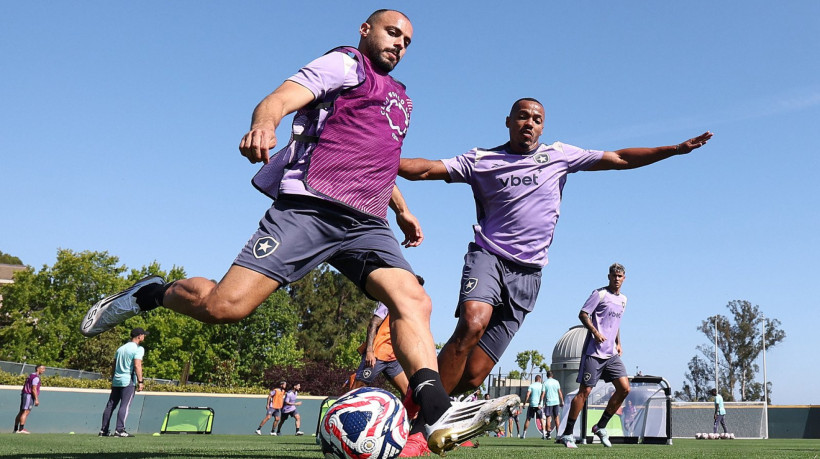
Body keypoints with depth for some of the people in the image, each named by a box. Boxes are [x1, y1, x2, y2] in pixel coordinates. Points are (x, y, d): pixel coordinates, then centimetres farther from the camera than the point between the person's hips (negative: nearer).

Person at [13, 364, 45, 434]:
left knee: (21, 412, 10)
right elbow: (34, 389, -19)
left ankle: (16, 429, 12)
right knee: (26, 412, -11)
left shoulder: (31, 376, 19)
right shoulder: (36, 377, -12)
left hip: (24, 394, 10)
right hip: (29, 395, -10)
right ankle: (21, 429, -15)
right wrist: (36, 399, -20)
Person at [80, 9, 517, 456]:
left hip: (366, 225, 7)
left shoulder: (400, 99, 31)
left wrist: (402, 209, 36)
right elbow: (281, 98, -9)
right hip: (309, 206, -6)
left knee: (413, 300, -17)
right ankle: (150, 293, 14)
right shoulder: (345, 64, 8)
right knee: (224, 305, -15)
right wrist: (264, 123, -33)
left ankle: (439, 416, -26)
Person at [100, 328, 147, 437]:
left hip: (116, 381, 8)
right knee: (125, 405, -7)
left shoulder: (121, 348, 18)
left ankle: (103, 430, 13)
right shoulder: (138, 349, -6)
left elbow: (113, 365, 19)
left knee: (110, 405, 10)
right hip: (128, 381, -8)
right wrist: (140, 381, -19)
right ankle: (119, 430, -11)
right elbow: (137, 365, -18)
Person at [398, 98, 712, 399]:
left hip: (527, 272, 2)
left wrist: (677, 149, 12)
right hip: (487, 256, -2)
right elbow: (424, 170, 0)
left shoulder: (559, 155, 13)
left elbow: (620, 159, 16)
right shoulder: (481, 160, 7)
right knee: (472, 324, -33)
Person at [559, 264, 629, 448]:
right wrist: (595, 332, -23)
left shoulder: (623, 299, 17)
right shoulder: (600, 293, -5)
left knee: (624, 388, -2)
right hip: (594, 352, -7)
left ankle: (601, 427, 12)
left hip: (612, 354, 7)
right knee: (585, 391, -7)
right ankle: (567, 434, 2)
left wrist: (618, 343, 17)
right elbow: (583, 314, -10)